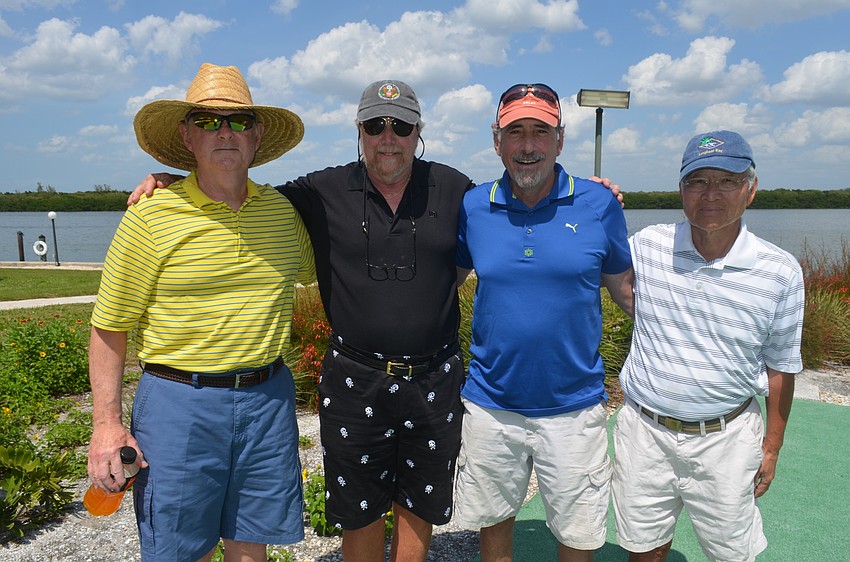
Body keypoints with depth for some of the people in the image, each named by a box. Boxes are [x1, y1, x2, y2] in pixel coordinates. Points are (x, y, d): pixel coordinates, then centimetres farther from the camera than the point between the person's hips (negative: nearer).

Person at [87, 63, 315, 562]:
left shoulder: (282, 209, 4)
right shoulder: (152, 215, -7)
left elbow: (315, 270, 23)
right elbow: (110, 326, -3)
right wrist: (107, 424, -5)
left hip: (268, 396, 3)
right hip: (179, 402, -3)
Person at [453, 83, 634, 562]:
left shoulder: (599, 205, -6)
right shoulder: (473, 207, -3)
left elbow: (625, 287, 5)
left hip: (574, 407, -1)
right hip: (490, 404, 2)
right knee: (493, 519, 20)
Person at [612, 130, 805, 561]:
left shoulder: (781, 271, -8)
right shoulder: (647, 246, -7)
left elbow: (780, 365, 3)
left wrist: (772, 445, 8)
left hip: (725, 439, 0)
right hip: (645, 429, 1)